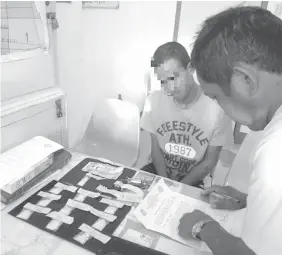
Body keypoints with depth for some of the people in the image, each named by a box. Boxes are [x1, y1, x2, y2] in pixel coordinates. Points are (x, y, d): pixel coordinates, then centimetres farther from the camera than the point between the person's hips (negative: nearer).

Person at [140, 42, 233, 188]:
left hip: (192, 181, -2)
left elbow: (209, 162, -9)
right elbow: (156, 148, -2)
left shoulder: (216, 109, -20)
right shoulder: (154, 101, -11)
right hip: (159, 170, 3)